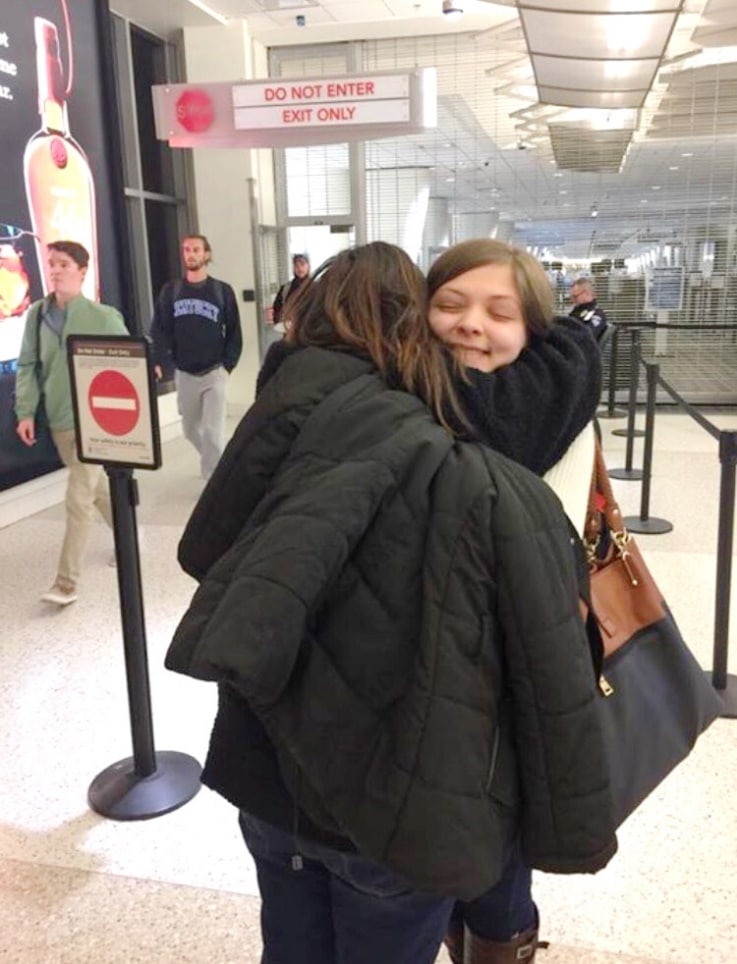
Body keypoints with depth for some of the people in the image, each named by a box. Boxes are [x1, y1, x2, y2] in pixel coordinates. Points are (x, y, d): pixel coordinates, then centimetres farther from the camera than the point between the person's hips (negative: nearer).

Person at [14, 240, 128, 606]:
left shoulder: (104, 316, -10)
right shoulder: (37, 314, 2)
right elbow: (28, 366, 6)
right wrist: (26, 411, -2)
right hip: (59, 420, 5)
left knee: (78, 499, -6)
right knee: (97, 488, 20)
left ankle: (66, 583, 1)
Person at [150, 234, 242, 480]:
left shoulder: (223, 291, -1)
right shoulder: (170, 291, 3)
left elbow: (234, 332, 1)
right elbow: (160, 330, 0)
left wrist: (228, 365, -7)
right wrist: (158, 362, -14)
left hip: (214, 373, -3)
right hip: (184, 373, 3)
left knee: (213, 433, -8)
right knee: (191, 430, 14)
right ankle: (216, 465, 39)